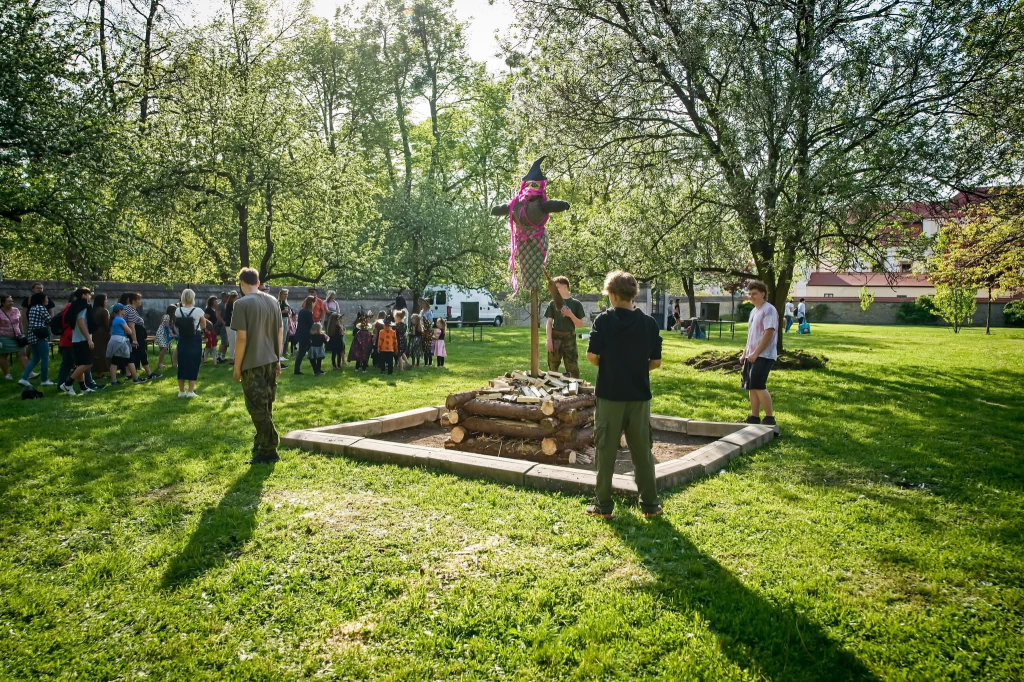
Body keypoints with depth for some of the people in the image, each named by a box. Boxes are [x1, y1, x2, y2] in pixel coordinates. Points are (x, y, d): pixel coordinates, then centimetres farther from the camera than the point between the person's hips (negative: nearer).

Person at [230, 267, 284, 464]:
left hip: (253, 364, -6)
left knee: (258, 409, 1)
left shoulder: (242, 304, -12)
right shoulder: (272, 301, 7)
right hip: (271, 362, 7)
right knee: (266, 408, 17)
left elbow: (241, 337, -15)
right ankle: (261, 445, 28)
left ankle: (268, 451, 6)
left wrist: (237, 367, -7)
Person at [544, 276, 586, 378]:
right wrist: (549, 340, -6)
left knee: (573, 369, -3)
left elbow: (580, 325, 4)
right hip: (555, 338, 1)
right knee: (552, 368, 5)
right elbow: (549, 323, 4)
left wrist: (570, 315, -12)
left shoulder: (576, 303, 3)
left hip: (569, 339, -1)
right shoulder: (553, 303, 6)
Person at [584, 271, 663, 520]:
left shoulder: (604, 320, -9)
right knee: (642, 452, 11)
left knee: (606, 451, 7)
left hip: (610, 394, -2)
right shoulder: (649, 322, -1)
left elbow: (592, 356, -12)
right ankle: (649, 505, 17)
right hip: (639, 396, 2)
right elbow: (656, 362, 2)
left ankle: (603, 506, 13)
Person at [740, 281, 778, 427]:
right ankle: (754, 417, 15)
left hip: (763, 356, -9)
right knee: (752, 387, 9)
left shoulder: (769, 310, -11)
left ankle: (770, 418, -5)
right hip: (752, 356, 9)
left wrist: (756, 353, -19)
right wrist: (745, 353, 16)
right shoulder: (753, 311, 17)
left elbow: (768, 334, -17)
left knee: (758, 386, -14)